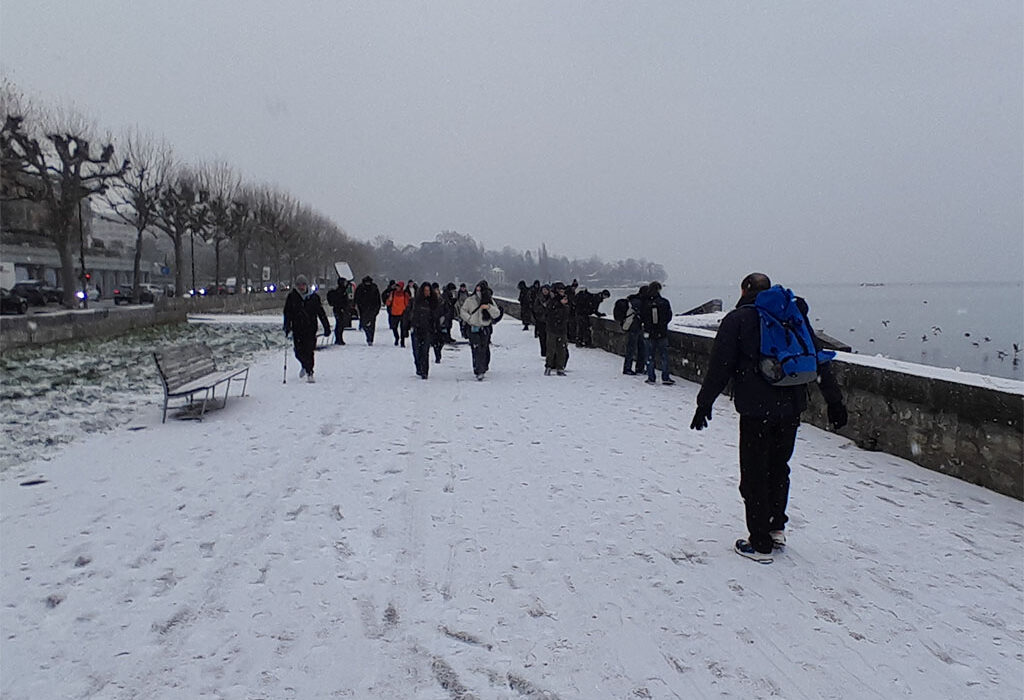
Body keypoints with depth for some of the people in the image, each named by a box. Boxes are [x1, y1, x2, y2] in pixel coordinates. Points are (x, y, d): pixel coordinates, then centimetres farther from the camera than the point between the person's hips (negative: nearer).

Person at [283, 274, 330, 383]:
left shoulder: (314, 297, 4)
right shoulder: (291, 297, 3)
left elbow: (321, 313, 8)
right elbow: (287, 313, 3)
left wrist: (327, 327, 6)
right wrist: (287, 328, -7)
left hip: (311, 328, -1)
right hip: (297, 329, 1)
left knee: (309, 351, -7)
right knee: (299, 353, 3)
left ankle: (309, 373, 3)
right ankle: (305, 366, 33)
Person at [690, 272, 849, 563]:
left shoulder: (738, 319, -1)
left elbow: (720, 365, -7)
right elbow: (820, 359, 12)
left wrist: (704, 403, -2)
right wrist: (834, 401, 14)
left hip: (756, 410, -5)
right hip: (791, 408, 5)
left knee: (754, 475, 3)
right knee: (779, 468, 22)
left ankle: (760, 544, 8)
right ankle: (777, 528, 27)